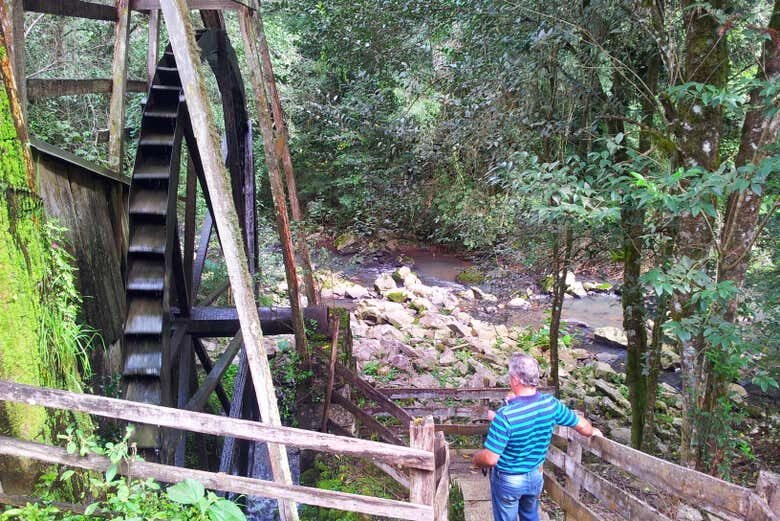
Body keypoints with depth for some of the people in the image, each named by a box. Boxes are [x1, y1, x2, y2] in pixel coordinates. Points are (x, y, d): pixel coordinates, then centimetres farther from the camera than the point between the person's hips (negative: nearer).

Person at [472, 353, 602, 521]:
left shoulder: (505, 416, -34)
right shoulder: (550, 403, -17)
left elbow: (490, 459, -30)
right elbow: (582, 425, -1)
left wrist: (476, 458, -8)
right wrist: (593, 431, 22)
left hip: (508, 480, -5)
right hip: (536, 476, 5)